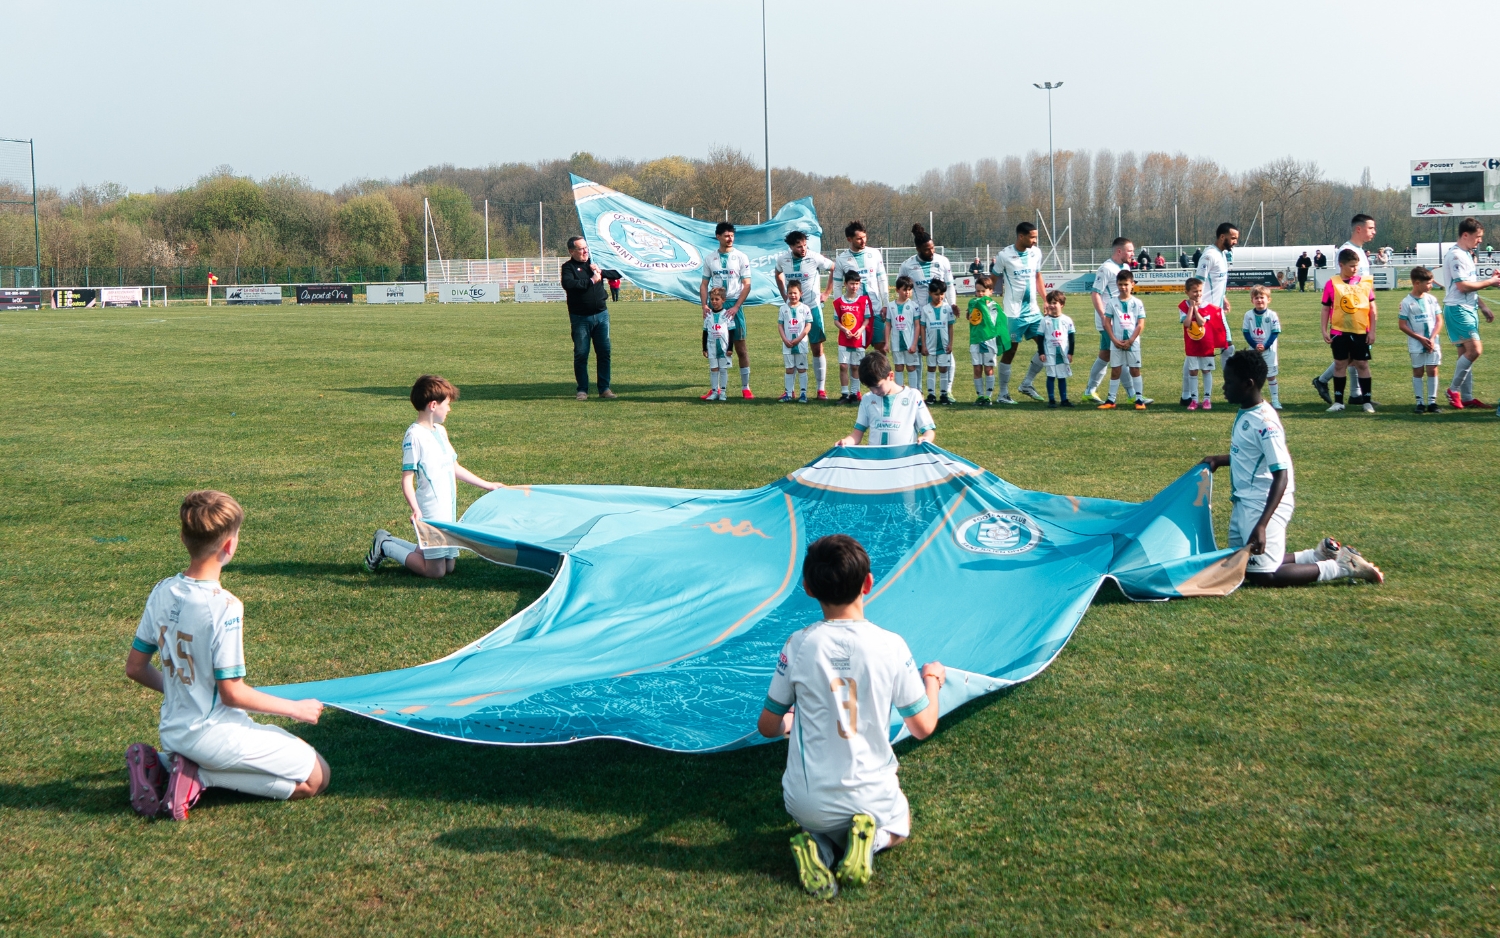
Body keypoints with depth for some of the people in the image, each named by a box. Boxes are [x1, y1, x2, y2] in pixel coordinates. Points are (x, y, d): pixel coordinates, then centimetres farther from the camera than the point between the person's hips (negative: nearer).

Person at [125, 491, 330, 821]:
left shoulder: (162, 593, -2)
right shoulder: (224, 607, -23)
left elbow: (134, 668, 6)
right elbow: (232, 693, -20)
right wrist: (295, 708, -8)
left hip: (172, 730, 8)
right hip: (214, 734, -8)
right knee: (315, 777, 1)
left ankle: (162, 764, 9)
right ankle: (200, 775, -7)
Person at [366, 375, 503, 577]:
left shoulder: (440, 431, 12)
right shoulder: (414, 436, -15)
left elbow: (454, 467, 21)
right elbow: (407, 480, -18)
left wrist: (486, 485, 24)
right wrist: (415, 510, -32)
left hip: (448, 511, 9)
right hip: (430, 513, -9)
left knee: (449, 566, 11)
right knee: (436, 572, -6)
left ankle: (388, 543, 23)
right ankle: (386, 546, 11)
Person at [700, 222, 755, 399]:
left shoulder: (741, 257, -1)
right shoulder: (709, 259, 8)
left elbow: (746, 285, -3)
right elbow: (704, 284, 12)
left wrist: (736, 307, -13)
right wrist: (704, 305, -3)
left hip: (734, 305, -3)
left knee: (741, 347, -1)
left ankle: (745, 388, 4)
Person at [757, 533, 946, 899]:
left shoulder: (799, 646, -13)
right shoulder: (891, 646, -14)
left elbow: (767, 727, -2)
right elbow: (923, 727, -2)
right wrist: (932, 679, 18)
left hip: (807, 804, 1)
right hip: (872, 797, 0)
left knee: (813, 824, 37)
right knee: (899, 827, 35)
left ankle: (817, 847, 0)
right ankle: (869, 841, -1)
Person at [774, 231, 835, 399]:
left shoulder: (815, 258, -13)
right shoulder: (782, 259, -3)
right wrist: (784, 296, 10)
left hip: (812, 307, -3)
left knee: (817, 348, -1)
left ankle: (821, 389, 5)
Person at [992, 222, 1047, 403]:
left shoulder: (1036, 253, 4)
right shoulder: (1004, 256, -10)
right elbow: (994, 281, -2)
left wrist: (1046, 301, 12)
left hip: (1033, 310, 6)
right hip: (1014, 312, -6)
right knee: (1010, 351, 0)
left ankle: (1027, 384, 15)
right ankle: (1003, 393, 10)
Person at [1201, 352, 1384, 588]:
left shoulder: (1264, 422, -22)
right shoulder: (1244, 414, 6)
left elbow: (1281, 475, -26)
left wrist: (1261, 525, -32)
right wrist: (1220, 460, 11)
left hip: (1263, 507, -10)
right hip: (1243, 504, 10)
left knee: (1261, 575, -8)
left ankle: (1342, 567, 2)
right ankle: (1318, 556, 23)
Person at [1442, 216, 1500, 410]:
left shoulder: (1466, 255, 17)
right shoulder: (1456, 255, -15)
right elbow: (1462, 285, -20)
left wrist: (1482, 306, 21)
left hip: (1468, 308, 10)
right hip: (1457, 309, -10)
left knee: (1466, 352, 9)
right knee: (1474, 349, -16)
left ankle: (1467, 397, 11)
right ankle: (1454, 390, -6)